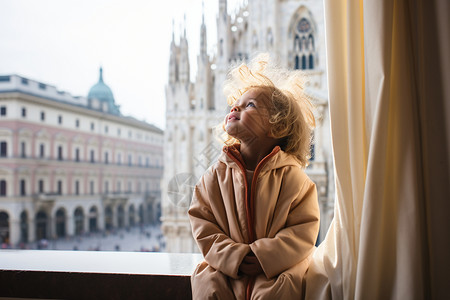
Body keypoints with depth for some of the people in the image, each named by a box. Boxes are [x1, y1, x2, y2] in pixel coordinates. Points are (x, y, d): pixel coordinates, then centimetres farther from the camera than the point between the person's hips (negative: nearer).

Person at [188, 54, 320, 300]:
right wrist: (234, 256, -15)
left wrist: (265, 257, -19)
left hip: (276, 266, -1)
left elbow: (304, 229, -7)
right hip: (228, 265, 2)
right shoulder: (216, 174, 1)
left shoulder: (290, 175, -6)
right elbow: (202, 224, 0)